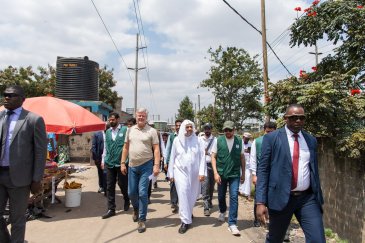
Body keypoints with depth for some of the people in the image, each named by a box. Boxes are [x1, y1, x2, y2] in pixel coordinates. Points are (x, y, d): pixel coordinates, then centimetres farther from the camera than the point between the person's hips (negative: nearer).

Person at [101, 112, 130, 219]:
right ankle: (111, 209, 17)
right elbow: (105, 147, 15)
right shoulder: (107, 132, 9)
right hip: (109, 163, 4)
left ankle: (127, 200, 37)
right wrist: (103, 160, 12)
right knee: (109, 187, 7)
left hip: (121, 162, -4)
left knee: (122, 184, 8)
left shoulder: (125, 130, -6)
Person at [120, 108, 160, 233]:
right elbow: (126, 147, 11)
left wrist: (156, 165, -17)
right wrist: (123, 163, 7)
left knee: (142, 193, -4)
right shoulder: (130, 130, 7)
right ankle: (136, 209, 43)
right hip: (132, 166, 4)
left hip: (146, 165, -4)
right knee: (131, 192, 13)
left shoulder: (151, 131, -6)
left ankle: (142, 220, 11)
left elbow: (156, 149, -9)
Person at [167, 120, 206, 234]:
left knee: (192, 195, 12)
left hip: (194, 172, 1)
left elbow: (202, 157, -3)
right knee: (183, 193, -11)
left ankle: (187, 213, 39)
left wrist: (202, 172, -10)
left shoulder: (197, 141, -1)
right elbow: (172, 158, 4)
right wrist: (171, 173, 4)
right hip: (180, 171, -1)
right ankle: (185, 221, -3)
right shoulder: (177, 140, -1)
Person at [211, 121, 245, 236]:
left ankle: (232, 223, 5)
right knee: (221, 196, 16)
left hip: (235, 174, 0)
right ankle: (222, 212, 47)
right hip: (221, 174, 1)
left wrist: (243, 173, 9)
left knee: (234, 197, -7)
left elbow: (242, 158, 6)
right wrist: (215, 172, -13)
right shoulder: (218, 140, -6)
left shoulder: (239, 141, -3)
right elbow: (213, 157, -5)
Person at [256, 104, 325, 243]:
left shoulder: (311, 140, 9)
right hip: (280, 197, -3)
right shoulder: (271, 138, -5)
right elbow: (263, 170, -8)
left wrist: (318, 197, 18)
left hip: (308, 198, 3)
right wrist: (260, 202, -14)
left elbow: (314, 170, 16)